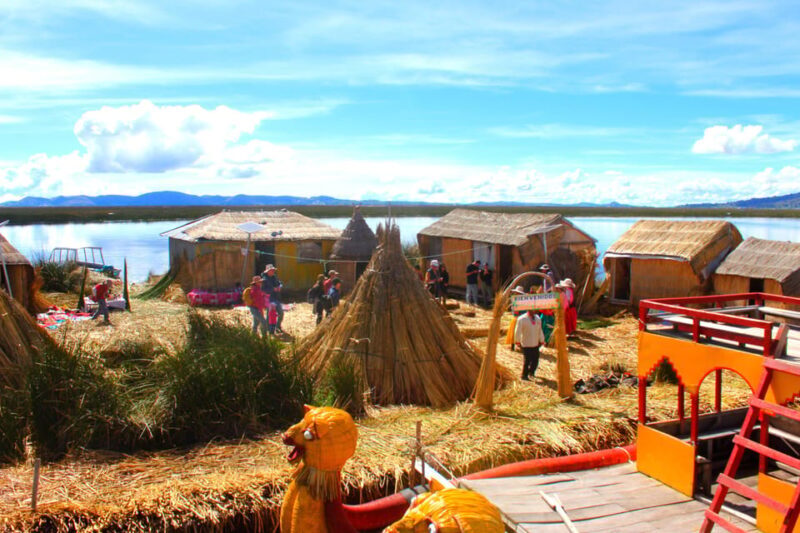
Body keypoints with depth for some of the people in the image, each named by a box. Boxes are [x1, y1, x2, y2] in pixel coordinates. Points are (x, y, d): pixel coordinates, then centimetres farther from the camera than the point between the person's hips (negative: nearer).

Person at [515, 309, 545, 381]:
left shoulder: (537, 319, 10)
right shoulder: (522, 319, -9)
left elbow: (540, 331, 17)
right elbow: (518, 331, -7)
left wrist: (541, 341, 17)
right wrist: (518, 342, -5)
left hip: (535, 344, 6)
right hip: (526, 344, -6)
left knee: (535, 359, 6)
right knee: (527, 360, -6)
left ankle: (531, 372, 32)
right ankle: (524, 375, 11)